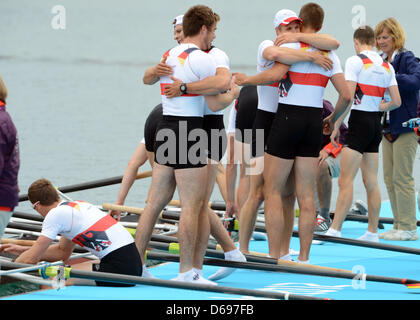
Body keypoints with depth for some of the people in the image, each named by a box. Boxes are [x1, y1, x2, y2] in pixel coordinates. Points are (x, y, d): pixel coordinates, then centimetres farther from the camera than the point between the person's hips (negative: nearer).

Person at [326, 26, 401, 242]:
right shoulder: (386, 66, 10)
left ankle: (335, 230, -15)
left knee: (345, 180, -10)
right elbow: (396, 102, 8)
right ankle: (373, 232, 12)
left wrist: (336, 126, -10)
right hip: (376, 123, 7)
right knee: (371, 181, 10)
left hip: (359, 121, -7)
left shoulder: (355, 62, -9)